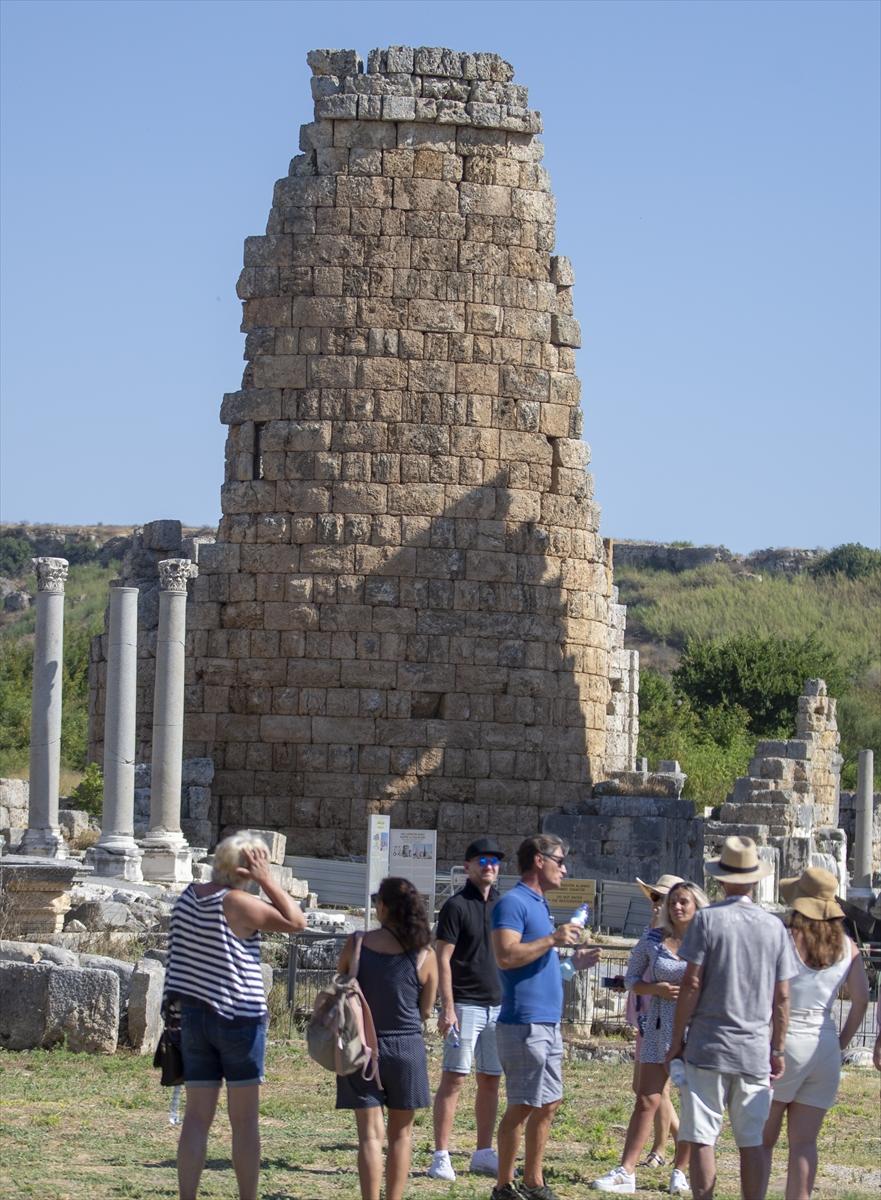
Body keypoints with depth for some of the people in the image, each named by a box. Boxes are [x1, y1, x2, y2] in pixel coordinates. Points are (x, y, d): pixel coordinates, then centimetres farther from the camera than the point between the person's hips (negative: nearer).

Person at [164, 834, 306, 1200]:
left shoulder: (188, 897, 5)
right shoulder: (238, 904, -16)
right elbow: (296, 922, -9)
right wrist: (266, 881, -9)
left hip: (193, 1014, 6)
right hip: (239, 1016, -6)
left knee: (197, 1117, 6)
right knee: (244, 1121, 4)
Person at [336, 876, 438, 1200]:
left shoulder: (357, 944, -7)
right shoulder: (424, 955, -9)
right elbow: (425, 1011, -1)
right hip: (405, 1047, 0)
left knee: (370, 1133, 2)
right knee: (401, 1133, 13)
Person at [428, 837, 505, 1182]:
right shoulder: (457, 906, -5)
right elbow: (442, 959, -9)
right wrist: (447, 1008, -16)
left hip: (499, 1005, 6)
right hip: (465, 1004, -6)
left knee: (490, 1080, 9)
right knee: (454, 1078, -6)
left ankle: (484, 1153, 16)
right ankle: (441, 1156, -6)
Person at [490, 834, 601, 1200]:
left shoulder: (539, 904, 19)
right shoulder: (513, 903, -11)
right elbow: (506, 956, -23)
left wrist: (574, 962, 15)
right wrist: (552, 940, -20)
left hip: (548, 1022, 10)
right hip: (524, 1022, -10)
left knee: (547, 1104, 12)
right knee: (522, 1105, -6)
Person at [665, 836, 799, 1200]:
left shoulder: (708, 919, -5)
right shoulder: (774, 927, 5)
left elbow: (692, 983, -8)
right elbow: (782, 997, 6)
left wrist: (677, 1038, 1)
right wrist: (778, 1050, 14)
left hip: (708, 1047, -3)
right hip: (755, 1050, 3)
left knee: (702, 1139, 0)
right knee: (753, 1143, 6)